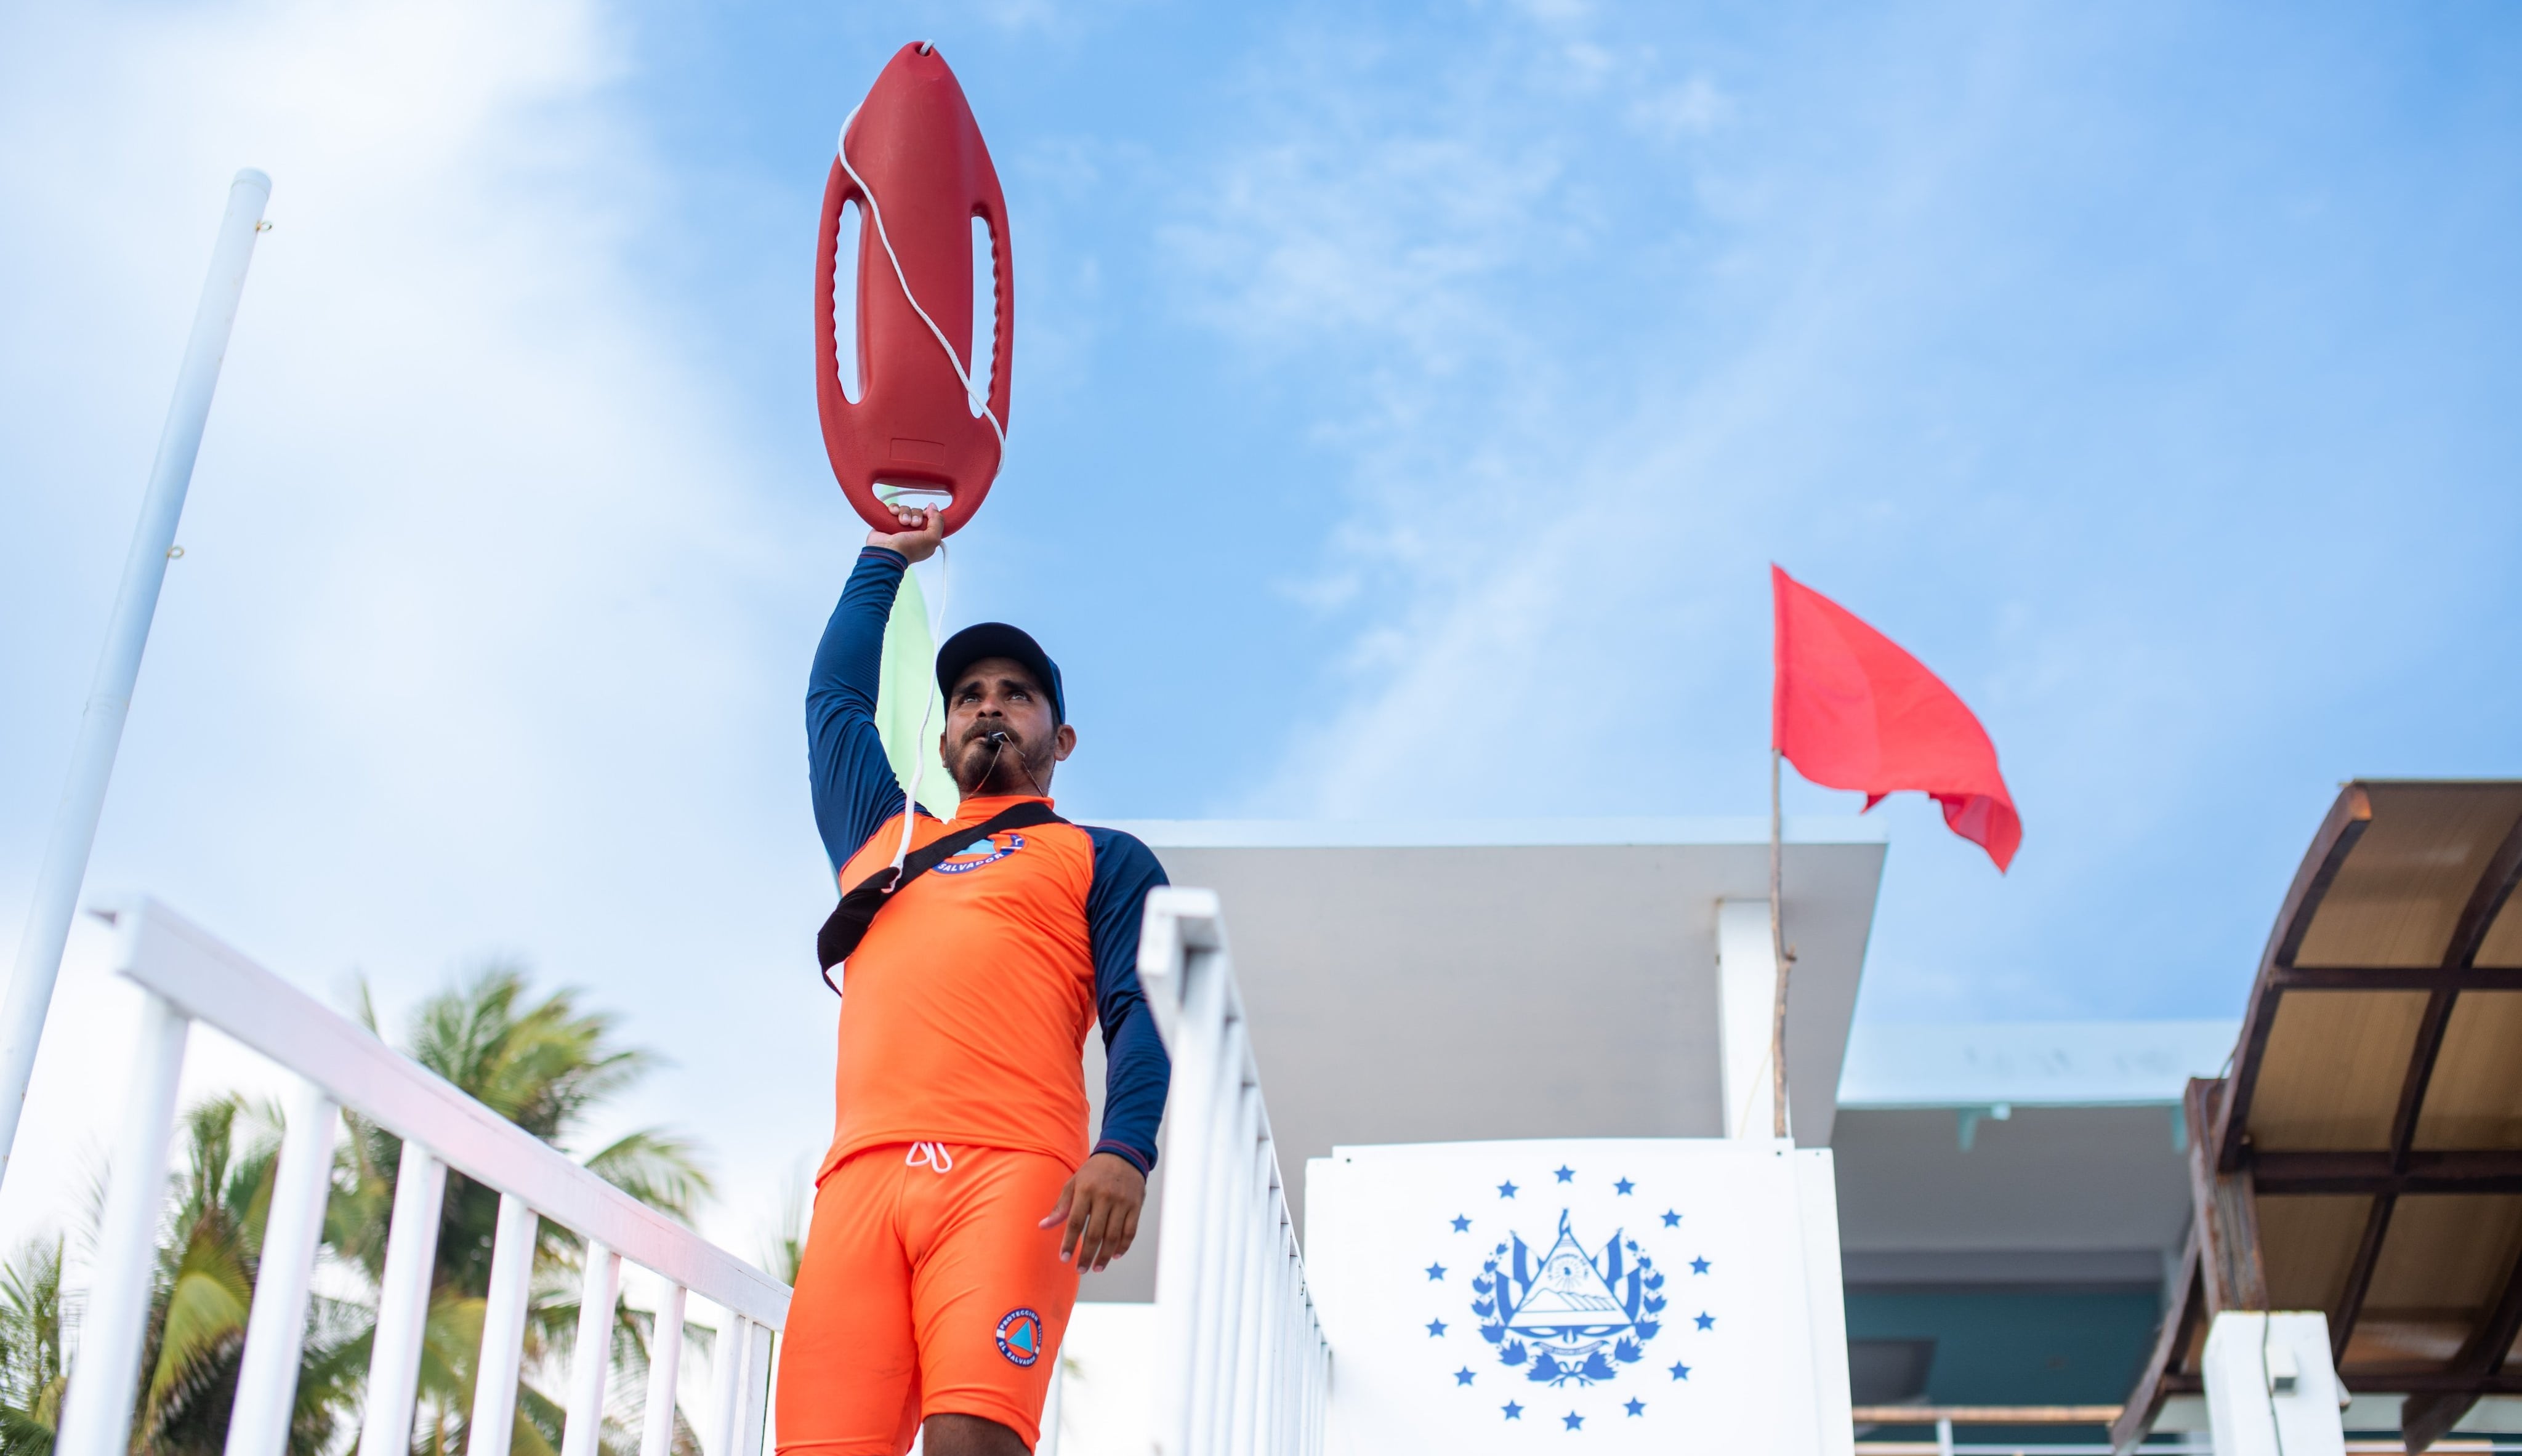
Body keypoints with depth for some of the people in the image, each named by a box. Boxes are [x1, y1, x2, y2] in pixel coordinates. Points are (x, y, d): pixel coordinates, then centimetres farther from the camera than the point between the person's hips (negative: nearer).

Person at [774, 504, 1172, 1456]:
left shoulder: (1103, 860, 22)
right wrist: (887, 558, 54)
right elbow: (836, 692, 45)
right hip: (863, 1173, 3)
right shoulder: (880, 838, 34)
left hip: (1009, 1173, -3)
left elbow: (1141, 1012, 6)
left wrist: (1126, 1147, -13)